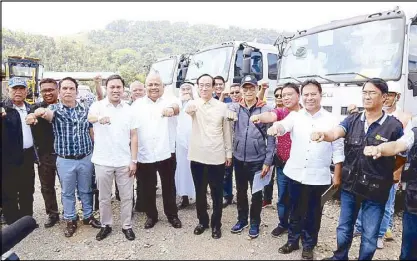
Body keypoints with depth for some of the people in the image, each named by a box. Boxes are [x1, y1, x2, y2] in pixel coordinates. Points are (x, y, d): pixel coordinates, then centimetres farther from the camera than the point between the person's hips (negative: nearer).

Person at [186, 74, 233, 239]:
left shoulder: (222, 106, 0)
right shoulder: (194, 104, -2)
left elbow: (226, 131, 5)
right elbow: (187, 110, -28)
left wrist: (229, 152, 5)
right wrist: (189, 109, -52)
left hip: (217, 157, 0)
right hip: (198, 156, 1)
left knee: (217, 193, 9)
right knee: (200, 192, 14)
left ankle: (216, 224, 26)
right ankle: (202, 221, 32)